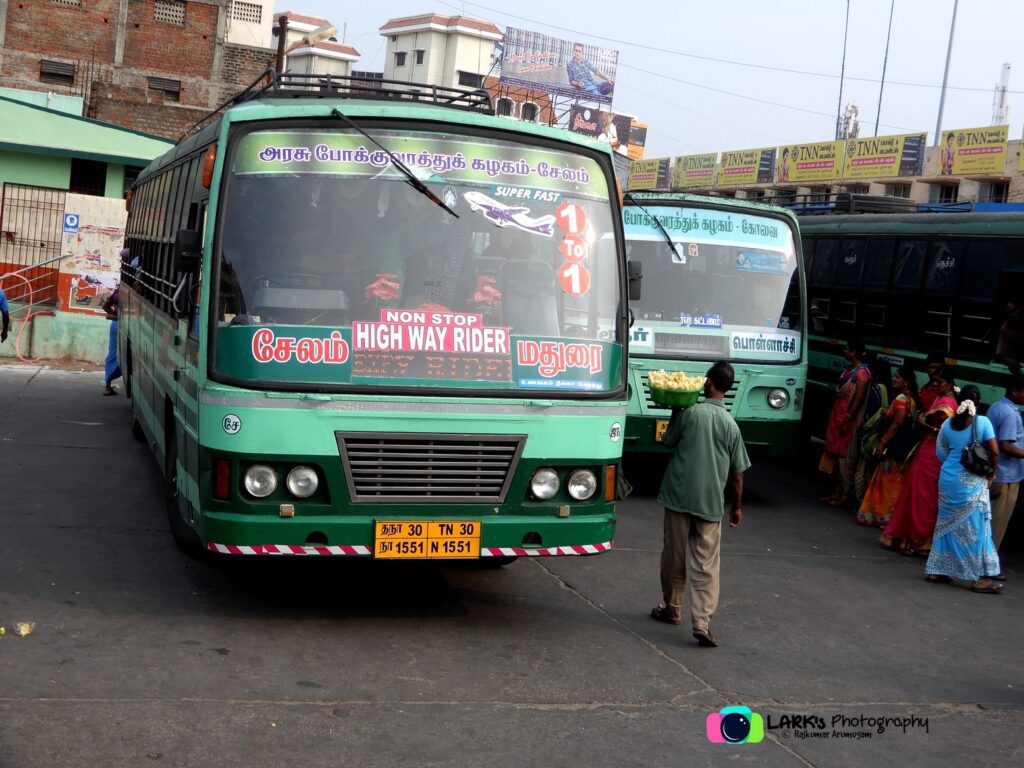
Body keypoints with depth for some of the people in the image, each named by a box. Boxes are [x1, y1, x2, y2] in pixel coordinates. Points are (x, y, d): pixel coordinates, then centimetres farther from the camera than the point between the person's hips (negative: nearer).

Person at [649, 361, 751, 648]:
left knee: (674, 556, 15)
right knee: (706, 565, 1)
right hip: (711, 503, 1)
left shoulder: (690, 413, -8)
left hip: (679, 496, -1)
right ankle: (702, 622, -10)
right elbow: (737, 473, 4)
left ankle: (672, 609, 29)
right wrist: (736, 506, 15)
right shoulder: (731, 425, -1)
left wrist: (674, 414, 20)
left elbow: (668, 441, 9)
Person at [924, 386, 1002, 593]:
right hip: (972, 482, -4)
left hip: (949, 479, 4)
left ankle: (937, 571, 18)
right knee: (976, 526, 1)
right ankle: (980, 577, 3)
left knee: (947, 524, 14)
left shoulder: (947, 424, 1)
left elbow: (941, 453, 7)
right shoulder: (982, 422, -10)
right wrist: (991, 473, 3)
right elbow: (994, 452, -11)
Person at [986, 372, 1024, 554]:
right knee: (997, 524, 1)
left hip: (991, 473, 9)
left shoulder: (995, 407, 9)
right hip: (1006, 476, -9)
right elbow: (1006, 446, -25)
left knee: (988, 520, 17)